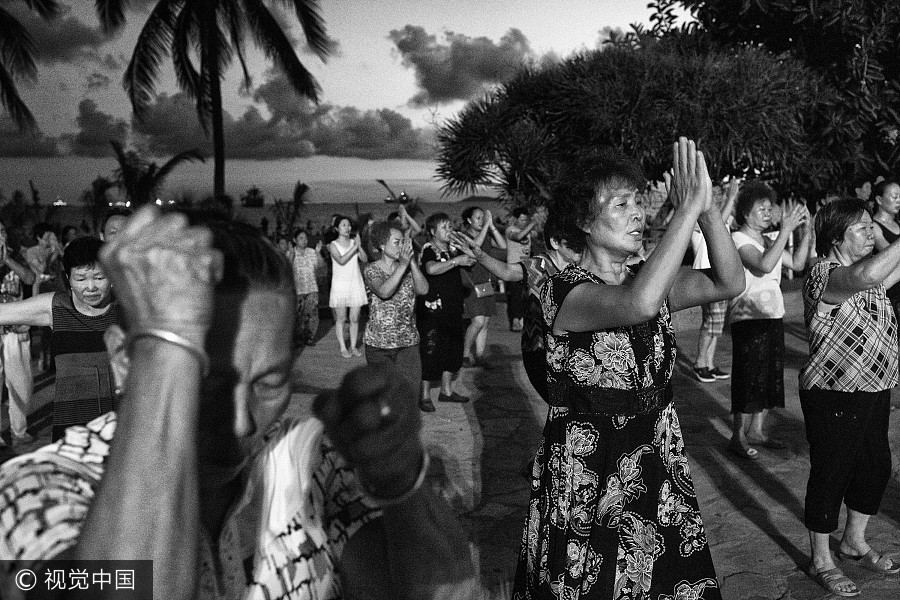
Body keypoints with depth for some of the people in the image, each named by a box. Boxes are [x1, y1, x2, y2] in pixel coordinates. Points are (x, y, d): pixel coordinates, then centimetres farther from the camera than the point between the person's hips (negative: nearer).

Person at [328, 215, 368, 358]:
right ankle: (343, 348, 10)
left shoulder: (354, 242, 7)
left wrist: (359, 246, -19)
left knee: (354, 318, 4)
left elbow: (364, 259, -5)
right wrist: (354, 247, -19)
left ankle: (353, 346, 14)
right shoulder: (333, 245, -2)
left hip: (356, 283, 3)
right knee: (341, 318, 2)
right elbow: (341, 260, -18)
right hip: (340, 284, -2)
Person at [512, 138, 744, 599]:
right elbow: (638, 305, -40)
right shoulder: (566, 290, -20)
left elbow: (730, 283, -9)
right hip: (588, 478, -6)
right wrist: (689, 208, -34)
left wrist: (708, 209, -24)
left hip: (656, 471, 7)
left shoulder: (646, 280, 2)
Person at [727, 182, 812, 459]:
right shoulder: (739, 238, -11)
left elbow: (797, 263, 11)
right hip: (748, 319, -8)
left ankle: (757, 430, 25)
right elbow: (763, 265, -26)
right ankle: (738, 437, 6)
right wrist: (786, 230, -26)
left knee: (770, 374, 13)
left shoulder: (768, 241, 15)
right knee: (748, 377, -4)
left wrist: (806, 232, 1)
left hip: (772, 317, 9)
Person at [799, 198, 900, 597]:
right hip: (834, 396, -9)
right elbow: (866, 275, -41)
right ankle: (821, 561, 22)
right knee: (830, 474, 4)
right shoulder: (825, 275, -22)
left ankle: (854, 543, 41)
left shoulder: (865, 271, 9)